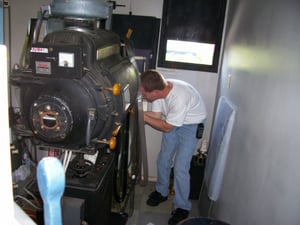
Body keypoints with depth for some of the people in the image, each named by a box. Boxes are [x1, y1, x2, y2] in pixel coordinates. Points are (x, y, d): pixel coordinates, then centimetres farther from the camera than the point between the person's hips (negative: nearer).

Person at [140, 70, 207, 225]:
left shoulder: (179, 98, -40)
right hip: (171, 122, 7)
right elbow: (156, 115, -11)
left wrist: (143, 117, -30)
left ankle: (182, 207, 13)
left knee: (180, 167, -8)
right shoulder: (159, 90, -20)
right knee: (163, 159, 12)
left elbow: (167, 127, -28)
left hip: (191, 125, -6)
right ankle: (161, 192, 36)